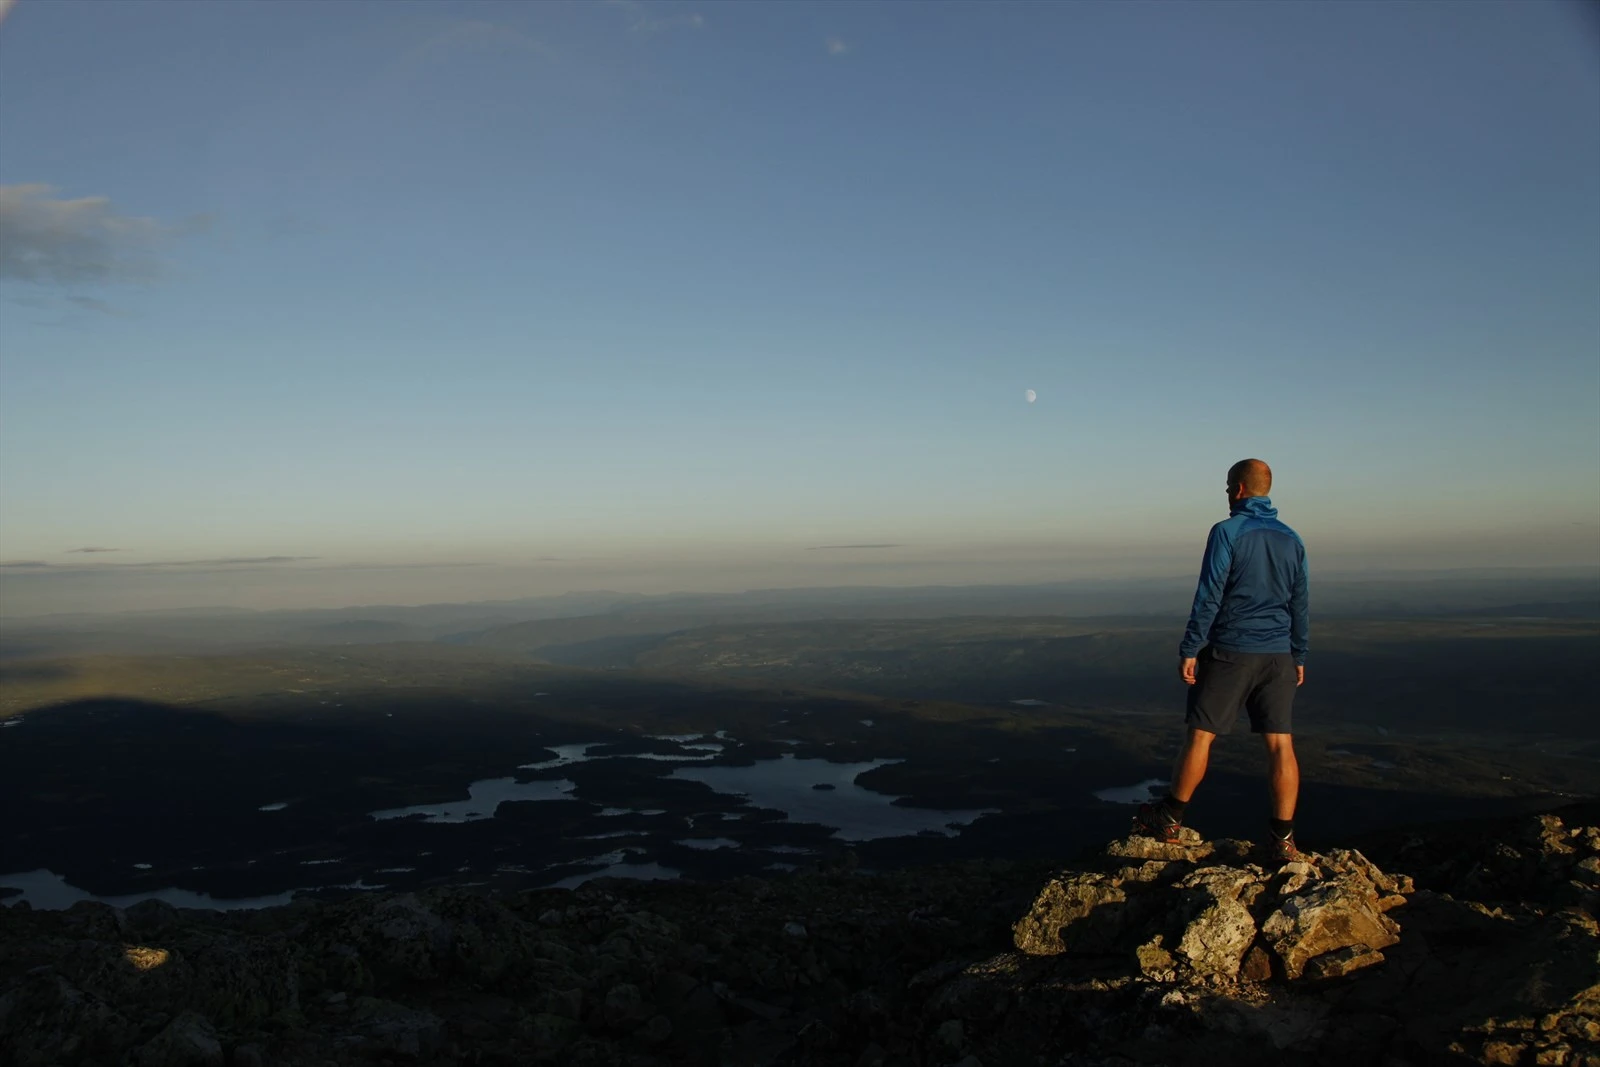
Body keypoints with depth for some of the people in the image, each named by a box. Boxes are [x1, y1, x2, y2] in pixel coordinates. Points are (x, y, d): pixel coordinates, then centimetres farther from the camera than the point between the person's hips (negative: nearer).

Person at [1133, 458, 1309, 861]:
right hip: (1277, 656, 5)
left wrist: (1189, 650, -8)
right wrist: (1298, 657, 20)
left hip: (1230, 651, -5)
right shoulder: (1291, 539, 9)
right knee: (1280, 744, 4)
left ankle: (1169, 820, 14)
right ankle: (1282, 838, 6)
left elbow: (1209, 597, -12)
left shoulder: (1226, 532, -9)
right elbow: (1300, 605, 13)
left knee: (1200, 734, 4)